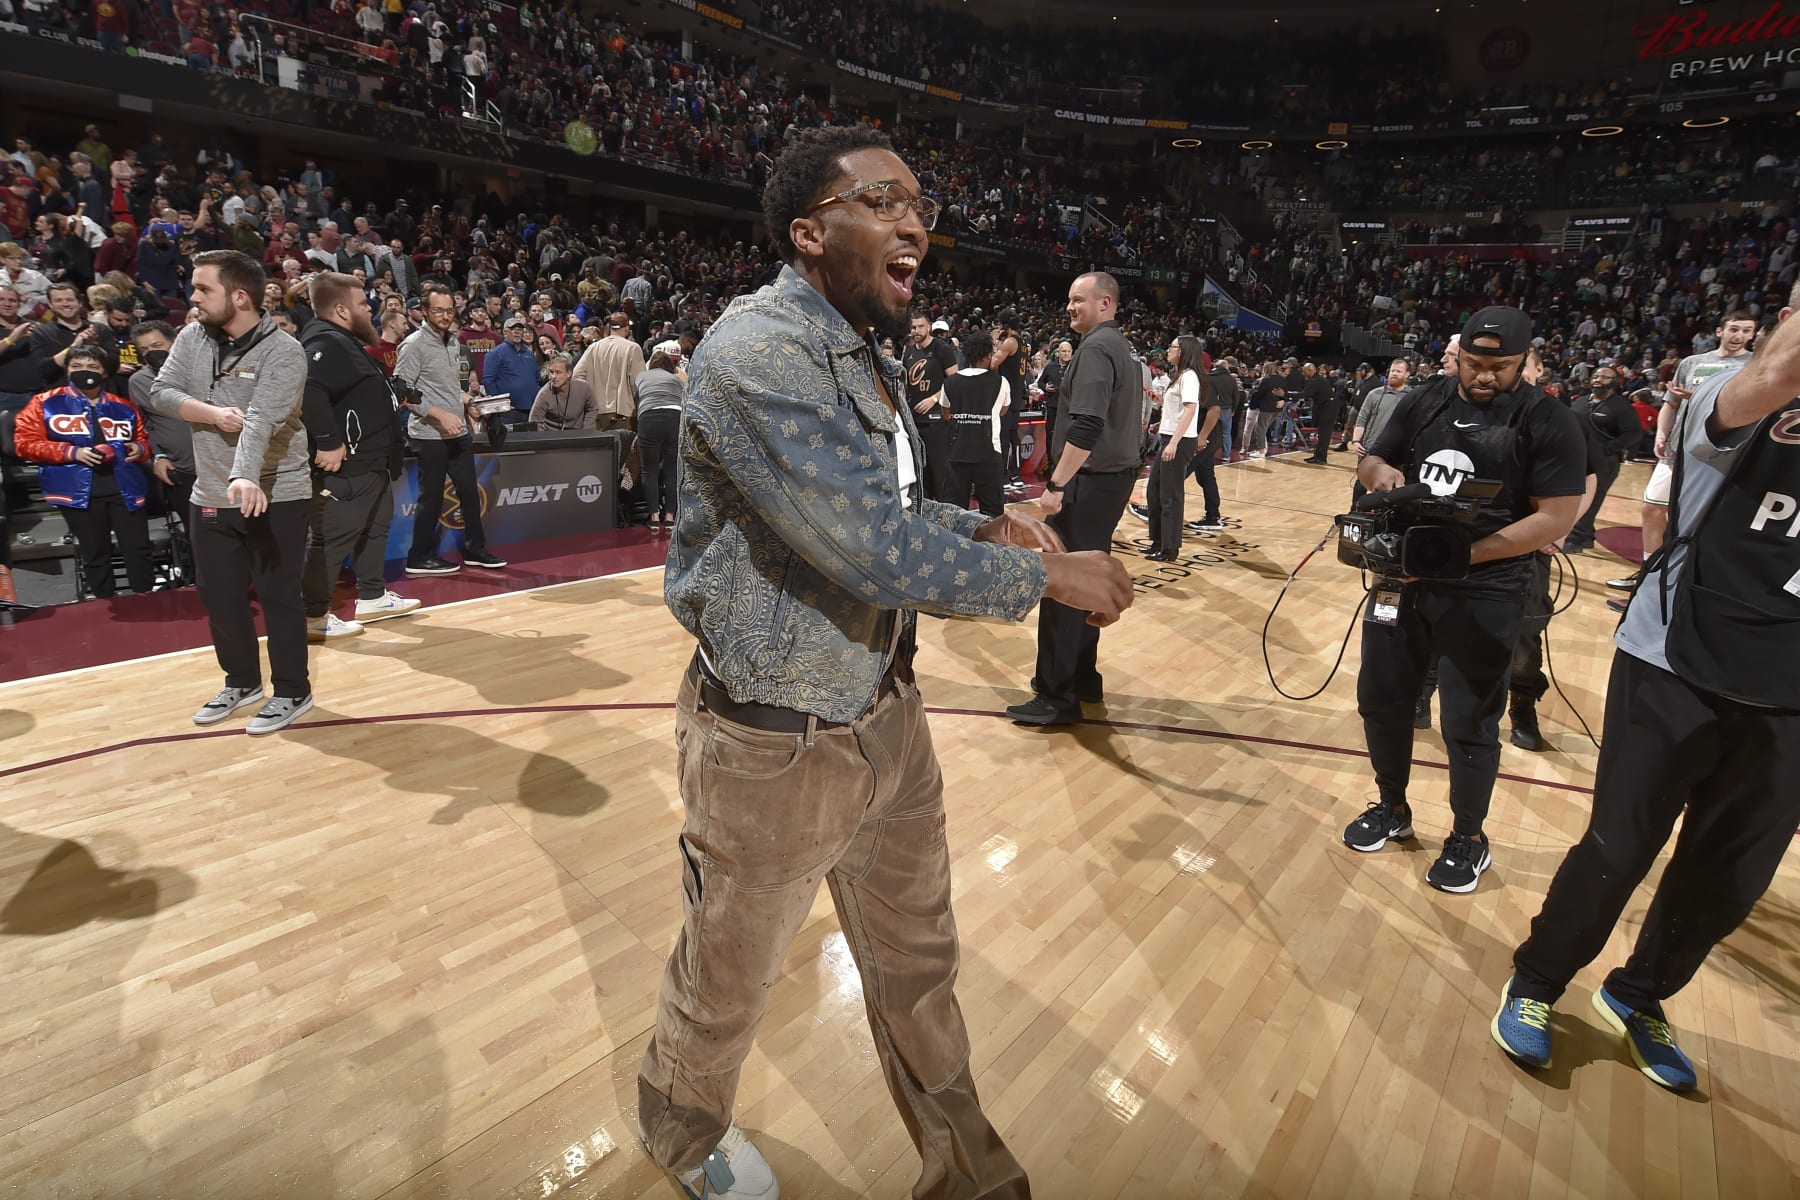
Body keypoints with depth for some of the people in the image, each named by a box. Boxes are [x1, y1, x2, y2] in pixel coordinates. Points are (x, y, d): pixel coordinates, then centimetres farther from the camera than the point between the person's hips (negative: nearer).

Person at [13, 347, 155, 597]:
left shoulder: (124, 406, 13)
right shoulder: (45, 403, 7)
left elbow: (144, 440, 23)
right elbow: (25, 442, 1)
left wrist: (141, 448, -2)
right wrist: (72, 452, -13)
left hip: (125, 486, 1)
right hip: (78, 489, -1)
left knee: (138, 548, -1)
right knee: (94, 553, 7)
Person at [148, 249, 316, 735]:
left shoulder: (283, 352, -15)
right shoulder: (192, 338, 5)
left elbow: (261, 421, -28)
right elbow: (160, 392, -1)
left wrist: (246, 477, -42)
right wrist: (212, 413, -19)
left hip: (276, 497, -6)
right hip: (209, 497, 6)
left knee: (278, 596, 1)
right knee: (219, 597, 13)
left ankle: (292, 693, 15)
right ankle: (241, 682, 31)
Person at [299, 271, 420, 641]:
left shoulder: (344, 341, 16)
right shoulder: (326, 342, -19)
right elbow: (309, 390, -35)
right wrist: (328, 443, -32)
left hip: (369, 462, 12)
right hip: (346, 467, -12)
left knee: (375, 528, 21)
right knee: (331, 539, -4)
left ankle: (372, 598, 33)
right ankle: (314, 616, 6)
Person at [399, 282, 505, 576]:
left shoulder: (453, 341, 12)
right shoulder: (414, 344, -11)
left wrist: (464, 400, 7)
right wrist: (440, 415, -21)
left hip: (459, 431, 7)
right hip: (430, 434, -7)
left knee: (469, 492, 11)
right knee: (431, 497, 0)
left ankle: (475, 549, 23)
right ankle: (419, 557, 13)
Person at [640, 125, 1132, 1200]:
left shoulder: (866, 355, 8)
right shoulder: (759, 352, -23)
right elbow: (877, 550, -29)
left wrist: (980, 527, 2)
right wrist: (1048, 575, -17)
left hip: (887, 716, 8)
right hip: (775, 747, -8)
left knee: (920, 967, 22)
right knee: (728, 984, 19)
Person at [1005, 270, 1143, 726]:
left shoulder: (1095, 348, -14)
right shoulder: (1123, 347, 17)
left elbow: (1086, 426, -26)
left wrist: (1057, 483, -23)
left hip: (1090, 482, -10)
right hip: (1114, 476, 10)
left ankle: (1057, 696, 0)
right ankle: (1082, 679, 25)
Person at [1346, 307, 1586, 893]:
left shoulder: (1548, 423, -9)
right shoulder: (1424, 403, 4)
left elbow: (1556, 517, -14)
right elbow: (1372, 461, 12)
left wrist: (1463, 554, -23)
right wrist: (1380, 472, -13)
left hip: (1483, 595, -4)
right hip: (1403, 577, 5)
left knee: (1468, 722, 4)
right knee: (1381, 698, 13)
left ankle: (1469, 838, 27)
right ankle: (1392, 807, 36)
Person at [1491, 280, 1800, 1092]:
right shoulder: (1733, 406, -7)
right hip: (1677, 668, -5)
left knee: (1733, 877, 14)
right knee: (1619, 851, 3)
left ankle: (1639, 996, 36)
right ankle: (1534, 984, 25)